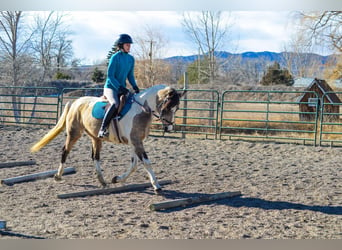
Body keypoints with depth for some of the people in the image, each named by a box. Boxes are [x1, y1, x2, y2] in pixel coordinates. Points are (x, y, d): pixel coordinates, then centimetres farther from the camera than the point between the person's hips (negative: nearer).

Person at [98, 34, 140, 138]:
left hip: (122, 88, 7)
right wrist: (119, 87, -23)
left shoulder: (131, 59, 9)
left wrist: (134, 86, -2)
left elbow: (130, 75, 16)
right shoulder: (115, 57, -12)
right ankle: (102, 129, -29)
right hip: (110, 87, -7)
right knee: (115, 104, -33)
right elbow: (110, 75, -14)